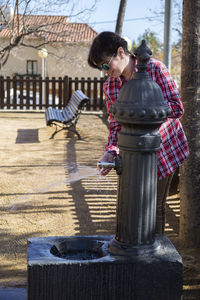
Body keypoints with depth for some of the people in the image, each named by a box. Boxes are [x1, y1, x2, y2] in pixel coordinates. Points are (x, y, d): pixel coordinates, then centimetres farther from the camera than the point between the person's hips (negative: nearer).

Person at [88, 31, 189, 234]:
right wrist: (111, 151, -18)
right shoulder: (110, 86, -3)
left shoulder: (155, 69, -15)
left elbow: (177, 107, -17)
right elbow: (115, 124, -1)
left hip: (165, 148, -4)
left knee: (156, 206, 4)